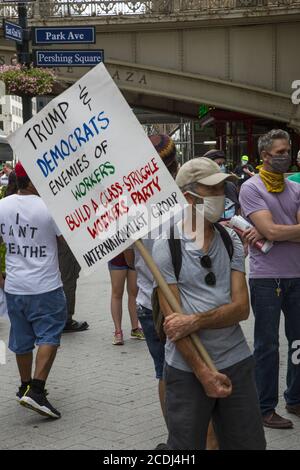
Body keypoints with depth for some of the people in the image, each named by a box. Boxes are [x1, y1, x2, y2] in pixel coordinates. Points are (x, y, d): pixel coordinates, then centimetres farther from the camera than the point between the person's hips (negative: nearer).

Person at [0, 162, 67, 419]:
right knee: (49, 337, 1)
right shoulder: (49, 207, -16)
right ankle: (36, 390, -10)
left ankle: (26, 387, 31)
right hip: (45, 288, -5)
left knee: (22, 340, 17)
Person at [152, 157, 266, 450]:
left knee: (249, 442, 10)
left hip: (237, 363, 4)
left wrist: (196, 320, -19)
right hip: (187, 369, -4)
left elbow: (241, 307, -2)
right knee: (186, 445, 7)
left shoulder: (230, 239, 6)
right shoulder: (166, 244, -7)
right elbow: (173, 318, -11)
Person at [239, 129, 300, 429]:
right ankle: (266, 408, 14)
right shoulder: (251, 188, -6)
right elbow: (271, 229, -18)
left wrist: (268, 234, -15)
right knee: (267, 346, 4)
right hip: (266, 278, -5)